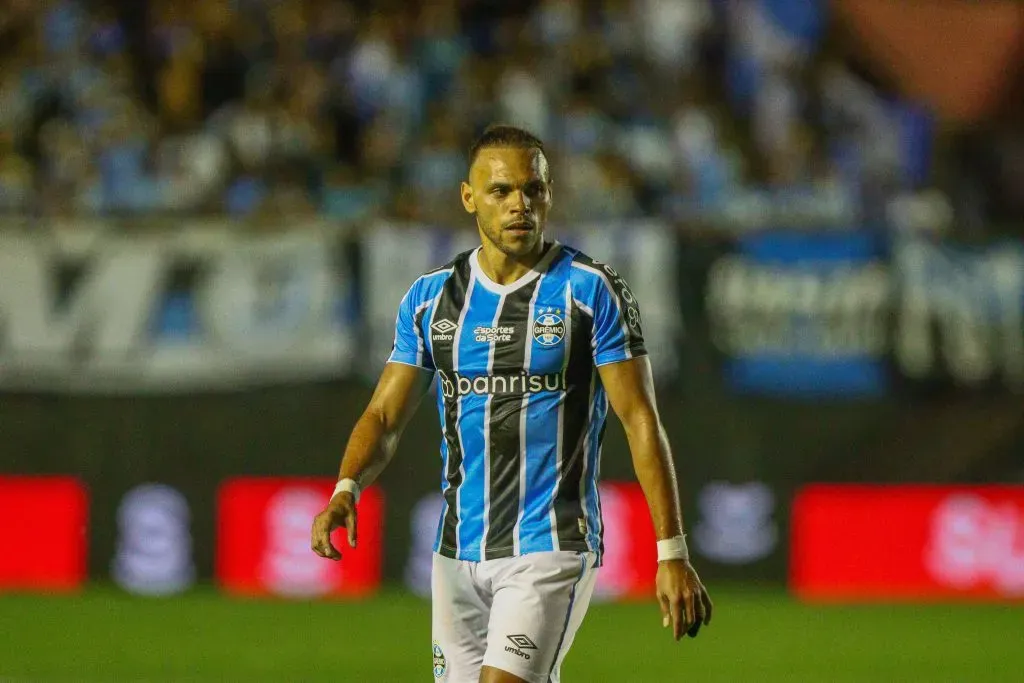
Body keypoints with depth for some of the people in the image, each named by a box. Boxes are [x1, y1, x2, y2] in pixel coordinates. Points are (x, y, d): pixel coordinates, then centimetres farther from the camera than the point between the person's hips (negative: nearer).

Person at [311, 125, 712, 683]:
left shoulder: (592, 291, -4)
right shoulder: (430, 298, 8)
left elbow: (639, 418, -6)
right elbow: (385, 415, 8)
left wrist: (672, 553, -11)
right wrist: (346, 491, -13)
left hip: (550, 548, -5)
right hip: (457, 553, 5)